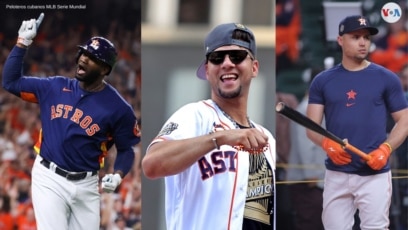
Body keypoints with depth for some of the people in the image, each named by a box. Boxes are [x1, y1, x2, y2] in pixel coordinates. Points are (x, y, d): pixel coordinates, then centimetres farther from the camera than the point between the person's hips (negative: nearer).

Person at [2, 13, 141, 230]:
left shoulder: (118, 108, -4)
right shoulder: (54, 88, 3)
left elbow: (126, 149, 3)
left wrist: (117, 175, -17)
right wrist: (22, 42, -2)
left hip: (86, 186, 0)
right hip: (49, 179, 0)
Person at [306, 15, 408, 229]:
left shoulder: (386, 78, 4)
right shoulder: (322, 81, 8)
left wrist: (386, 149, -12)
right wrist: (327, 144, -16)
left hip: (374, 174, -2)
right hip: (336, 174, 2)